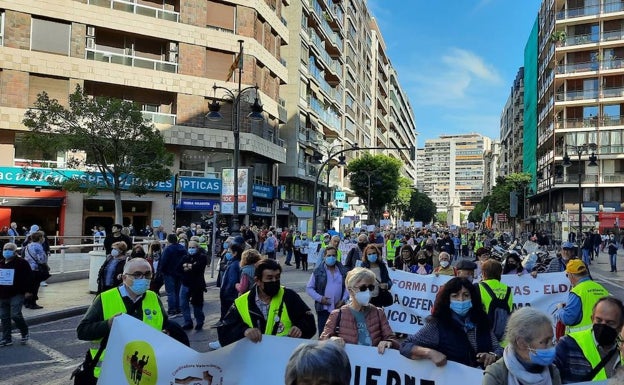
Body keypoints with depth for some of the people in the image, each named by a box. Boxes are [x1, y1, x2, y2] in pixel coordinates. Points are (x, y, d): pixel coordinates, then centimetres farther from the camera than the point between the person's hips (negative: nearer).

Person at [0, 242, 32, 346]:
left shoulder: (21, 263, -6)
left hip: (17, 294, -6)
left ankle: (25, 333, 10)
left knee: (15, 315, -14)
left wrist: (28, 291, -11)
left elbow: (29, 277, -7)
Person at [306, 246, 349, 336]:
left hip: (339, 308, 2)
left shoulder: (343, 271, 5)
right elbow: (309, 288, -1)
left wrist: (344, 299, -2)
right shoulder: (318, 271, -3)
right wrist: (319, 298, -12)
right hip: (323, 308, -2)